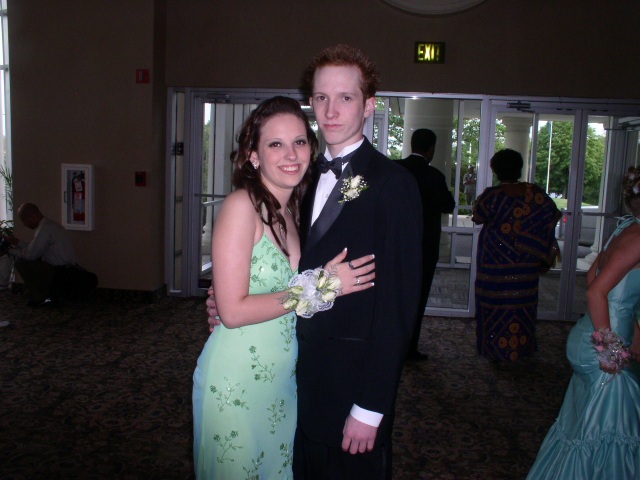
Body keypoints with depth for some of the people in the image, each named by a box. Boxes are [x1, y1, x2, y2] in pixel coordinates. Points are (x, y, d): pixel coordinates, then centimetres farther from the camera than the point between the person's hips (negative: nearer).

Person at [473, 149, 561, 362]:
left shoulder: (491, 195, -15)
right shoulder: (535, 193, -5)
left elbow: (478, 216, -1)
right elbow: (552, 214, 4)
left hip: (495, 265, -3)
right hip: (527, 265, 3)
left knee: (496, 305, 7)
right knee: (523, 304, 15)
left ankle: (496, 350, 15)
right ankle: (522, 347, 26)